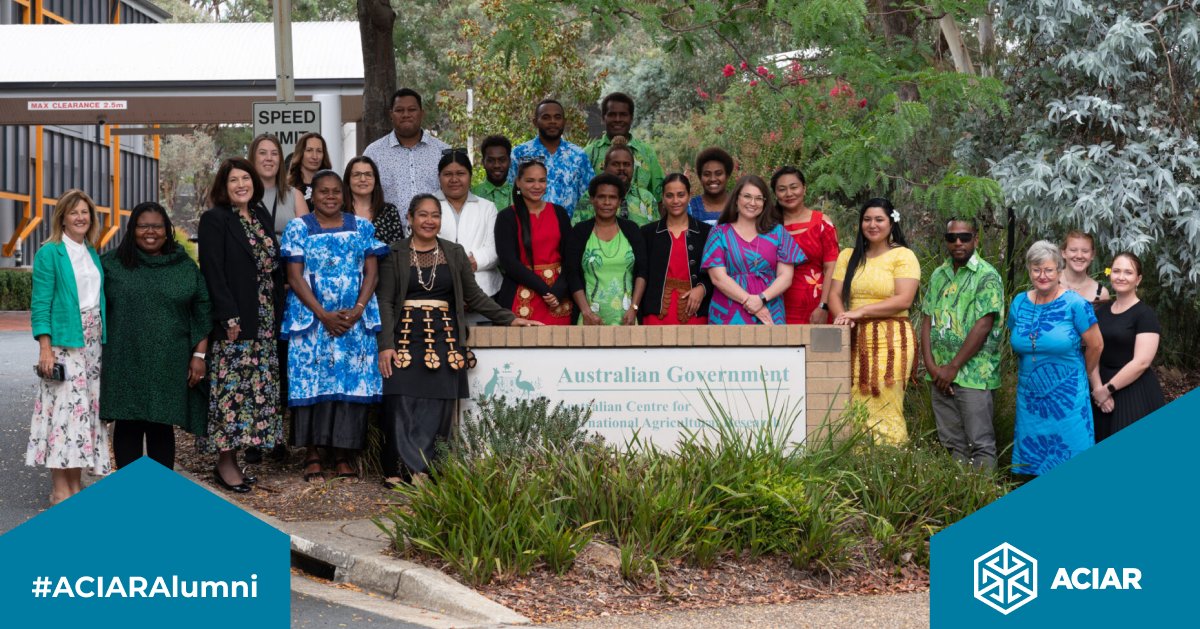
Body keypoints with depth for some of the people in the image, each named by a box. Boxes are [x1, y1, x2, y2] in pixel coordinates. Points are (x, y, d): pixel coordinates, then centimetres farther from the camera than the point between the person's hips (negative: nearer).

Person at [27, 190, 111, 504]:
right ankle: (60, 490, -6)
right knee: (64, 408, -10)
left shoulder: (92, 254, 14)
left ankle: (76, 484, 12)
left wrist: (105, 340, 14)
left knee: (86, 408, 6)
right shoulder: (50, 253, -5)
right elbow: (41, 304, -10)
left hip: (92, 341, 7)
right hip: (64, 341, -7)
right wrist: (45, 348, -17)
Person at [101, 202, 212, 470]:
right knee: (128, 425, 1)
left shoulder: (185, 267, 8)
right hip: (125, 363, 0)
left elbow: (202, 313, 7)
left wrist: (199, 355, 0)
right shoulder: (111, 264, 5)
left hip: (169, 365, 0)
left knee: (161, 427, 3)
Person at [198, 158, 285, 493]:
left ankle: (232, 459, 15)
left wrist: (278, 312, 10)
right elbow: (212, 272, -13)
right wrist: (229, 317, -19)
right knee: (231, 388, -5)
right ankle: (225, 463, 2)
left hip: (264, 322, 7)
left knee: (258, 388, 8)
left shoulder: (262, 217, 15)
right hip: (233, 322, -7)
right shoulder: (214, 220, -7)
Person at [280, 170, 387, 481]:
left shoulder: (362, 227, 9)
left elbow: (371, 272, 5)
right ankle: (313, 454, 3)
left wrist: (357, 310, -10)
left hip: (356, 320, 2)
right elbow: (295, 277, -3)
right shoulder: (298, 228, 3)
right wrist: (323, 314, -13)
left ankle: (344, 454, 4)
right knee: (312, 382, -4)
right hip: (311, 318, -1)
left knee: (352, 382, -2)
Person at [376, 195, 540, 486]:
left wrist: (509, 319, 8)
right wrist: (386, 345, -10)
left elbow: (475, 296, 15)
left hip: (443, 336, 2)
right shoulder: (394, 254, 4)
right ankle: (416, 468, -2)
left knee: (436, 406, -6)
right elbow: (385, 301, 0)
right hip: (405, 334, -2)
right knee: (401, 405, -10)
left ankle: (413, 469, -1)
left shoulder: (454, 253, 12)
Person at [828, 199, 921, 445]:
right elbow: (834, 295, 9)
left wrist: (860, 312, -15)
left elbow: (903, 300, -9)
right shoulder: (848, 256, 17)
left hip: (891, 341, -4)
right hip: (854, 340, 4)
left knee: (883, 408, -9)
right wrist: (843, 316, -13)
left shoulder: (903, 256, 2)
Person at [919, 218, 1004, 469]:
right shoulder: (938, 276, 13)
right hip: (940, 374, 6)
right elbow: (927, 321, 9)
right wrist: (931, 365, -4)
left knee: (980, 442, -2)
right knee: (951, 442, 11)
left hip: (974, 375, -6)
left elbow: (983, 326, -13)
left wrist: (953, 367, -13)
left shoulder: (987, 277, -6)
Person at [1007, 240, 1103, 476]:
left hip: (1067, 399, -5)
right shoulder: (1019, 303, 3)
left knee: (1069, 463, 0)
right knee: (1032, 459, 10)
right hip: (1029, 397, 5)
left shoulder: (1074, 304, -12)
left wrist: (1079, 376, 7)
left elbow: (1096, 345, -5)